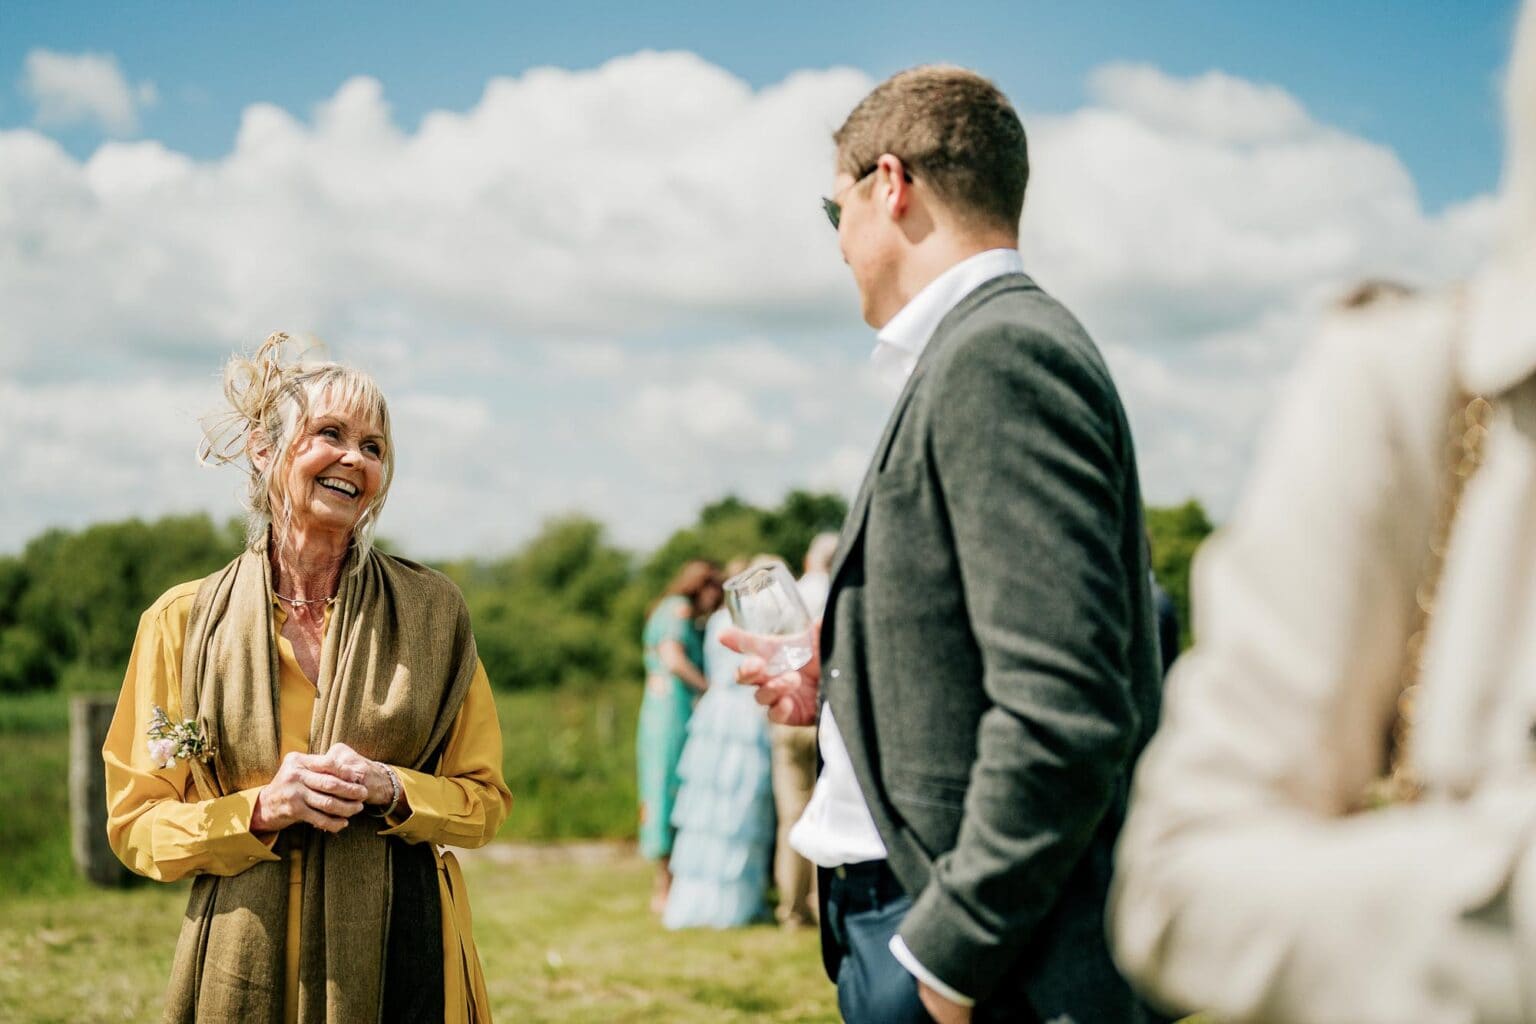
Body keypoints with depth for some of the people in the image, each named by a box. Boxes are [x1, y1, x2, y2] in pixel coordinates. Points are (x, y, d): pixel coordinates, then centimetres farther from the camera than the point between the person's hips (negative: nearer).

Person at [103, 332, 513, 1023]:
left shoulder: (431, 610, 1)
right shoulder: (183, 622, 0)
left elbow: (484, 802, 5)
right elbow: (135, 824, 1)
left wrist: (388, 789, -14)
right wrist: (261, 809, -15)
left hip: (405, 956, 1)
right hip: (248, 964, 0)